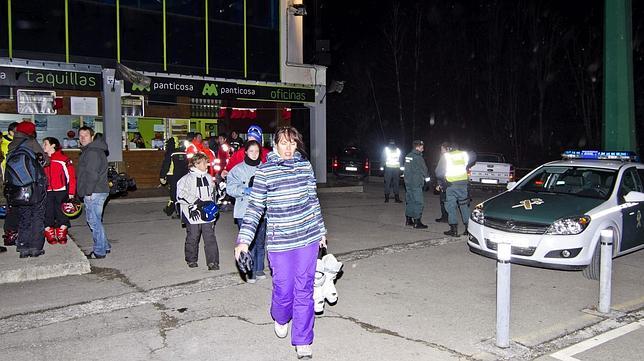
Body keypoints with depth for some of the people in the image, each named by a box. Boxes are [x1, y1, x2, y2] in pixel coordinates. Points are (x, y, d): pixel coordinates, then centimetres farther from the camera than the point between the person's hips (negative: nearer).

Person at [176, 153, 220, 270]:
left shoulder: (208, 178, 11)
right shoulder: (187, 179, -8)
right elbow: (181, 195, -13)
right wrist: (197, 202, -15)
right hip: (193, 214, -4)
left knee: (210, 237, -1)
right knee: (192, 238, 9)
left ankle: (213, 262, 2)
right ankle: (191, 260, 27)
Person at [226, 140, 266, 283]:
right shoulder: (238, 169, -1)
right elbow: (230, 187, -7)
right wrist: (244, 190, -21)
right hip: (245, 212, -3)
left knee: (260, 241, 12)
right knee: (249, 242, -5)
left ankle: (259, 270, 25)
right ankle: (250, 272, 6)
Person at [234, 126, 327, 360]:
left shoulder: (305, 166, 5)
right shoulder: (264, 171, -5)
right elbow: (255, 207, -4)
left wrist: (321, 231, 18)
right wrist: (244, 239, -11)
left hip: (308, 238, 3)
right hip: (279, 241, -3)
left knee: (304, 291, 7)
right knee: (284, 290, 3)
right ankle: (280, 318, 39)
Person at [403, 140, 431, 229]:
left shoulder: (408, 156, 11)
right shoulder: (418, 157, -16)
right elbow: (423, 170, -10)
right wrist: (427, 178, 5)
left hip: (408, 182, 9)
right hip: (416, 183, -9)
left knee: (409, 200, 15)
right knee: (419, 202, -5)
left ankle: (408, 220, 22)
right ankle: (417, 222, -5)